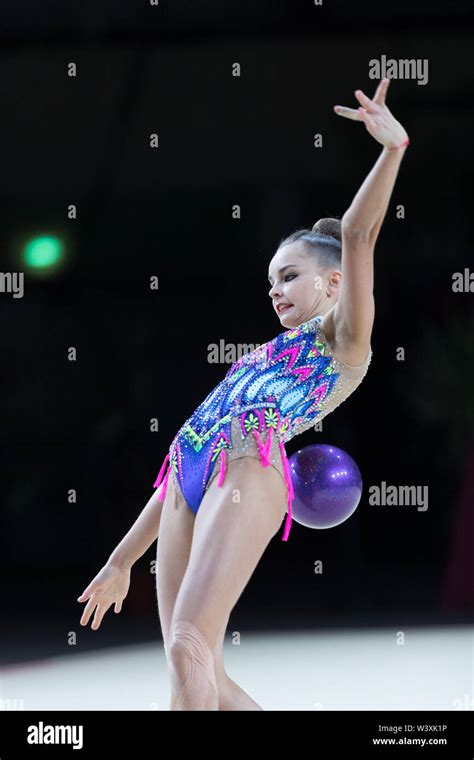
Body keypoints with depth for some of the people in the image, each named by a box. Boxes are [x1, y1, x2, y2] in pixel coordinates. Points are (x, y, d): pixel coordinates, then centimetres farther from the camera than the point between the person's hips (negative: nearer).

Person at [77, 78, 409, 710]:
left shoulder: (343, 339, 15)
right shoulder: (265, 355, 33)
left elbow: (357, 234, -1)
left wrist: (392, 150, -16)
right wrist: (122, 561, 29)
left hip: (249, 472, -8)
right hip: (190, 483, 8)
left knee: (189, 645, -22)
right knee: (202, 677, 0)